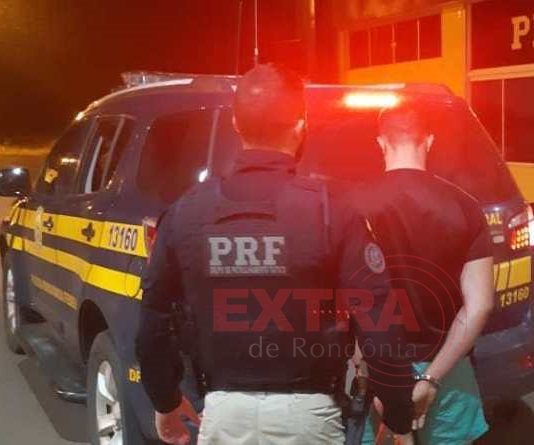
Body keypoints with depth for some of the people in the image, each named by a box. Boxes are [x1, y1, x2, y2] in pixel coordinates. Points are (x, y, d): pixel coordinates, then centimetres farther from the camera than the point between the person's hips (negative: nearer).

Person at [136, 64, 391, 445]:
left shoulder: (186, 211, -1)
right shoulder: (330, 209, -11)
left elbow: (153, 319, 7)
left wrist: (165, 402, 22)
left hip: (224, 410, 3)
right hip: (305, 411, -2)